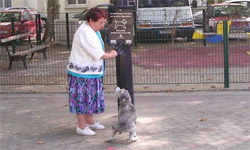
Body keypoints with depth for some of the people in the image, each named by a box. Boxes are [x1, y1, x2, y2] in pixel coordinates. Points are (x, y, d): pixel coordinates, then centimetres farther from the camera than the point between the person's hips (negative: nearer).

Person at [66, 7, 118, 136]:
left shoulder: (93, 30, 11)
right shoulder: (84, 33, -22)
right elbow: (98, 54, -21)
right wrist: (110, 55, -7)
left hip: (90, 71, 10)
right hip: (82, 72, -10)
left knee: (90, 97, 19)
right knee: (82, 98, -1)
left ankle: (90, 122, 33)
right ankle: (81, 127, 9)